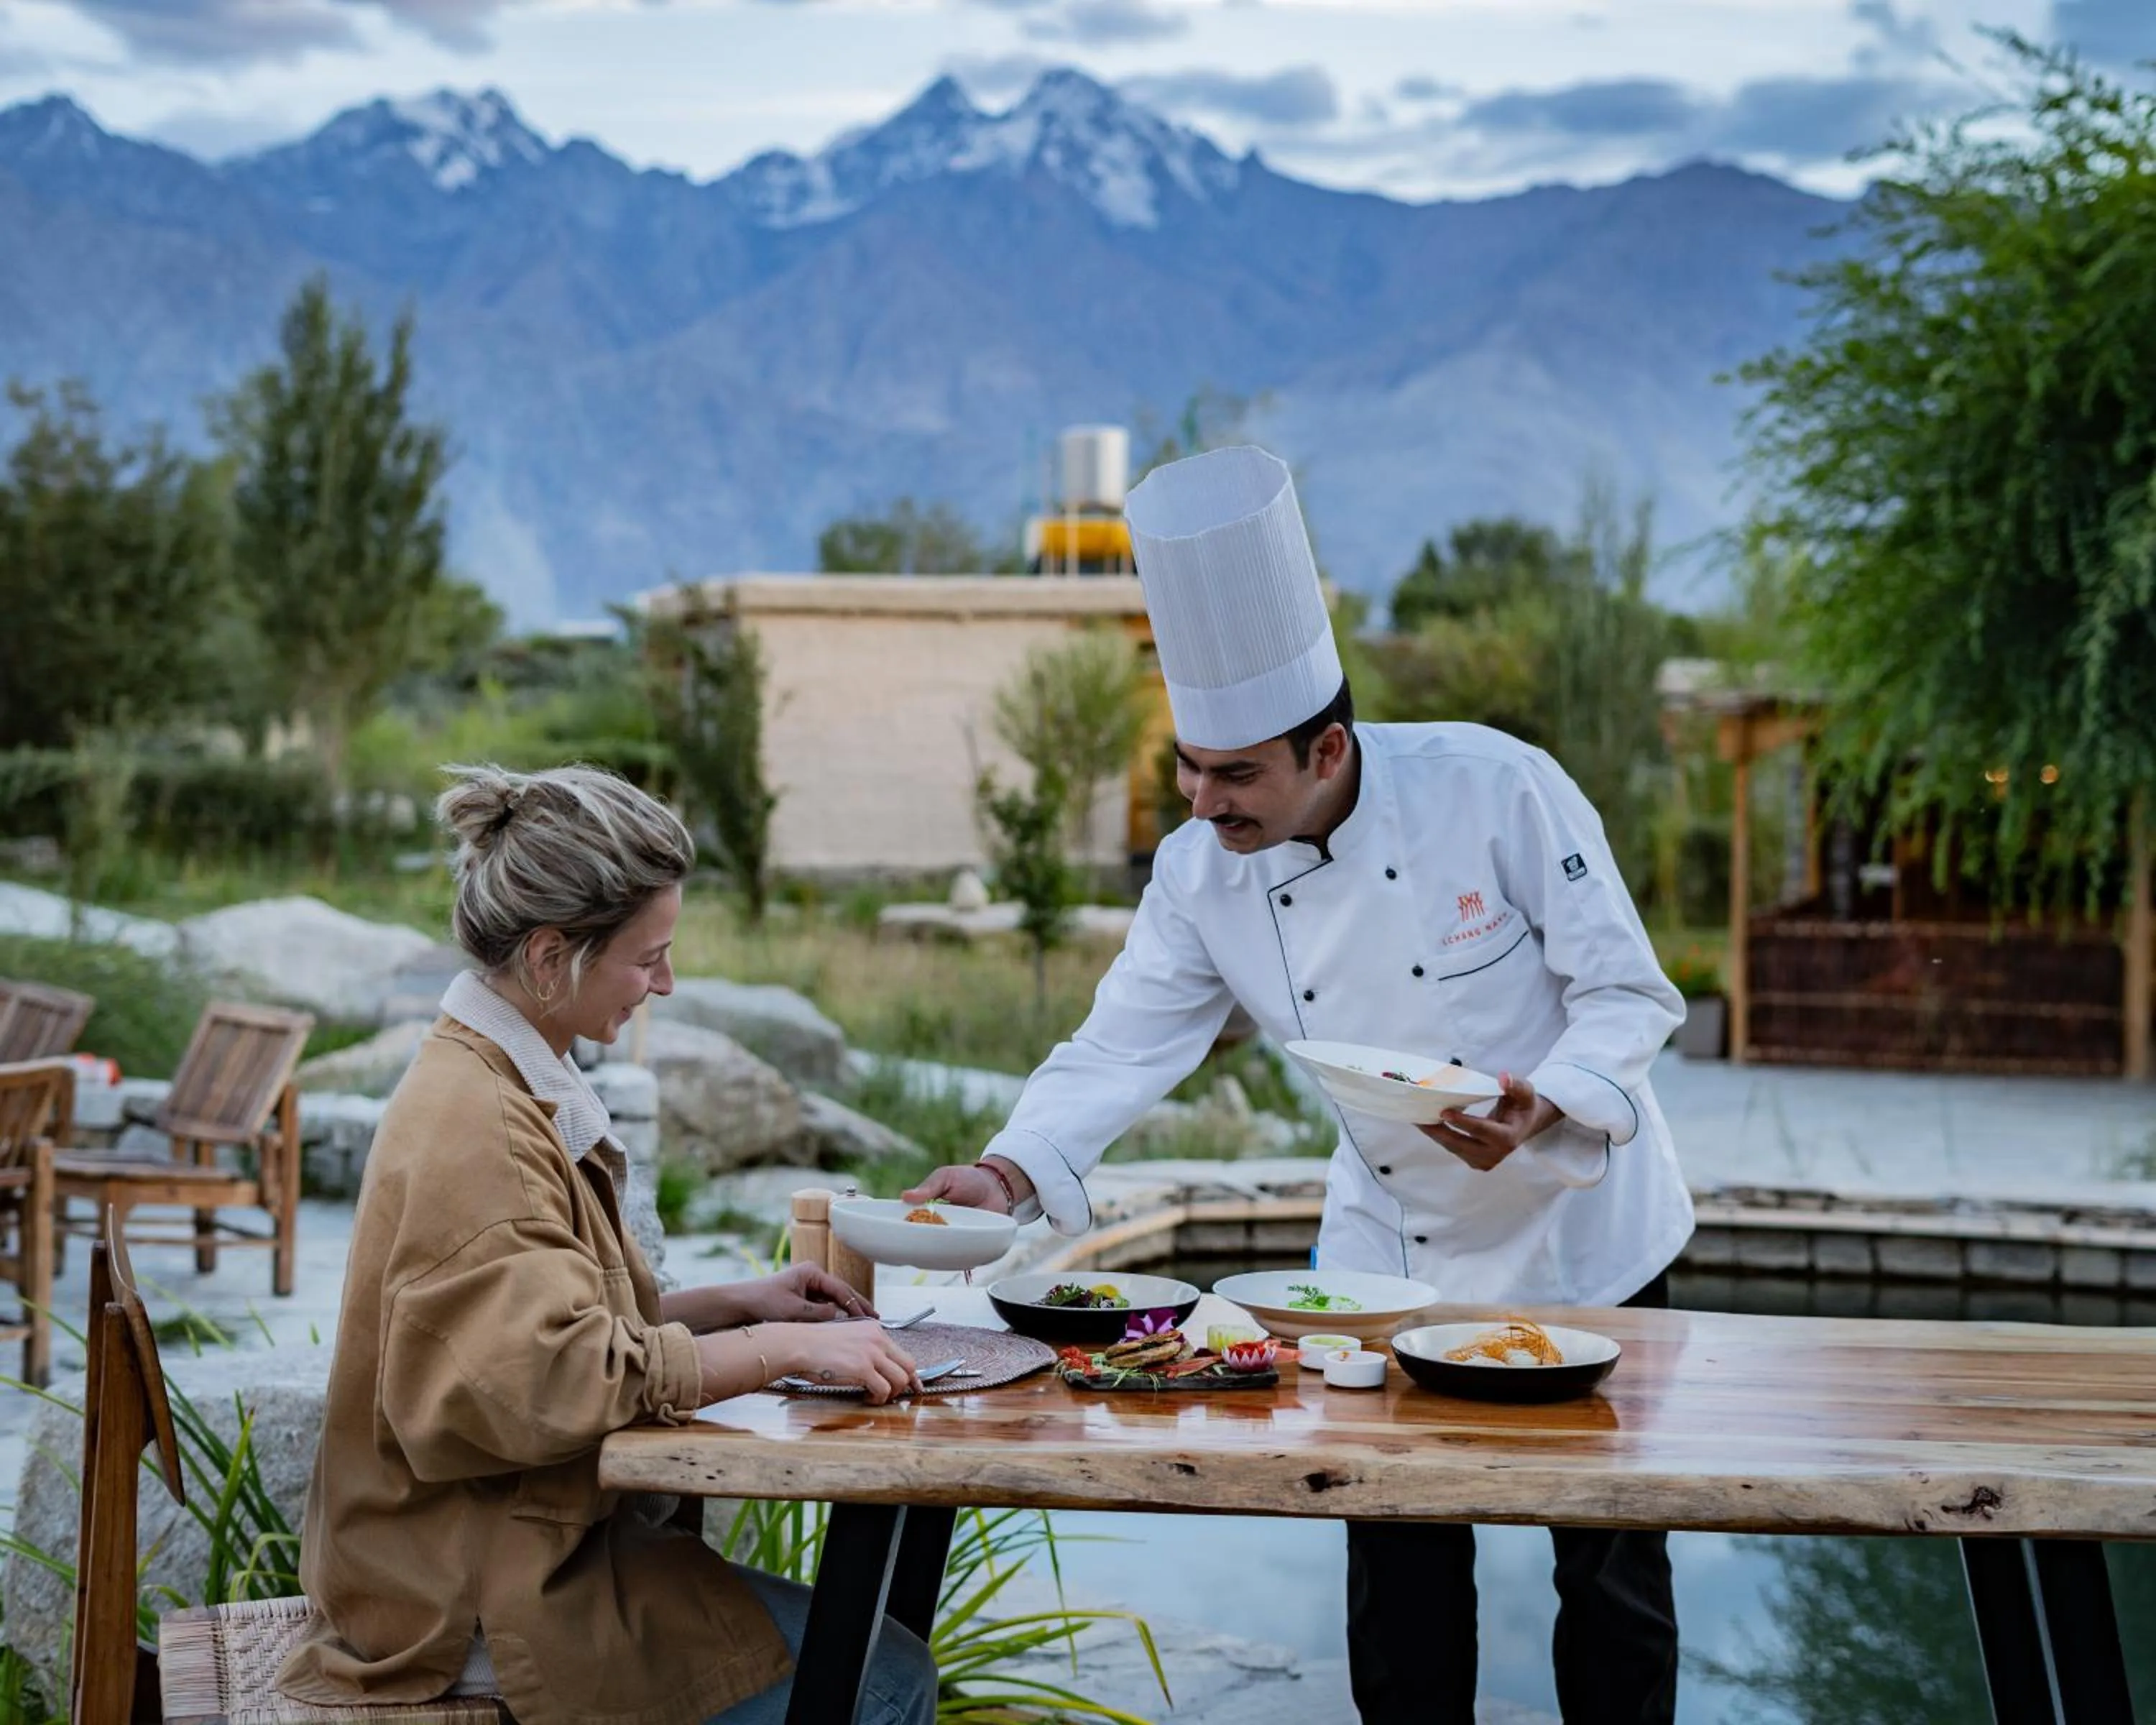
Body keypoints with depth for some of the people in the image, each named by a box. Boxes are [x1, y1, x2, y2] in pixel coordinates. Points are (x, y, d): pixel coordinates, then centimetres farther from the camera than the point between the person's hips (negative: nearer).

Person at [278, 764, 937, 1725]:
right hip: (483, 1601, -10)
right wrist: (785, 1349, -21)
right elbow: (567, 1376, -26)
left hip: (518, 1542, 10)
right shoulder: (471, 1125, -20)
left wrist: (736, 1304, 6)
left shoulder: (509, 1087, 11)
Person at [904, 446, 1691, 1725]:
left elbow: (1628, 993, -18)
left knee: (1610, 1559, 6)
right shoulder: (1204, 875, -11)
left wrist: (1540, 1113, -35)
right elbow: (1123, 1048, -12)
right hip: (1393, 1249, 3)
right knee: (1399, 1560, 7)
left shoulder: (1495, 789, -23)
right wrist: (1012, 1172, -29)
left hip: (1578, 1228, -3)